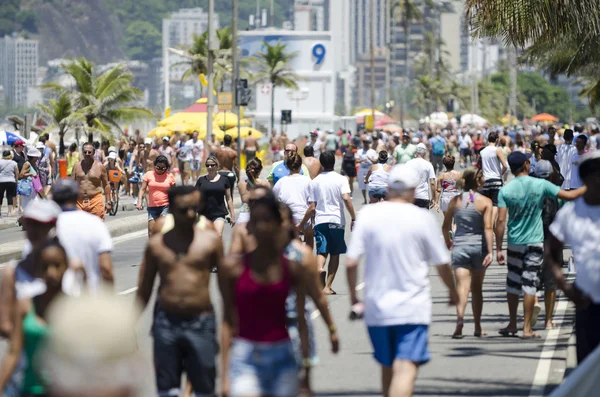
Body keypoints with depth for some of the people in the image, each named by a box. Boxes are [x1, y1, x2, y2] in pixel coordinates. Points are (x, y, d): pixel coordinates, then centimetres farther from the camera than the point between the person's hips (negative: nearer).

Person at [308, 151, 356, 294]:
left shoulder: (315, 181, 5)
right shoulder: (340, 179, -2)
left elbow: (312, 206, 5)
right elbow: (346, 198, -16)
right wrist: (353, 218, -11)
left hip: (320, 220, 1)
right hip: (336, 220, -1)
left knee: (321, 251, -2)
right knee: (335, 254, 9)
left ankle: (320, 268, -36)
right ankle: (328, 286, 6)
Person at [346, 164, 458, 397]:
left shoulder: (368, 214, -1)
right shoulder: (423, 218, -5)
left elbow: (351, 262, -3)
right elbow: (442, 264, 1)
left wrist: (353, 297, 11)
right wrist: (453, 291, 19)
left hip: (376, 308, 3)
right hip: (413, 308, -3)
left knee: (387, 369, 18)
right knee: (406, 369, -11)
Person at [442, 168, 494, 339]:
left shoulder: (455, 201, 2)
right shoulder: (485, 202, -4)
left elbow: (445, 226, 8)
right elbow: (488, 228, -13)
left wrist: (448, 241, 28)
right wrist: (490, 252, -14)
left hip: (460, 246, 0)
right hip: (479, 246, 0)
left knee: (462, 286, -8)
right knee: (477, 288, 14)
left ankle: (460, 318, -32)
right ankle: (478, 327, 20)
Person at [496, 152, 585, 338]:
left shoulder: (505, 190, -6)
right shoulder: (541, 185, -8)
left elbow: (501, 220, -9)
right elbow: (569, 196, -5)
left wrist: (498, 249, -6)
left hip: (514, 244, 1)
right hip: (535, 242, -1)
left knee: (513, 283, 14)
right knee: (529, 284, 0)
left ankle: (512, 325, 22)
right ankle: (527, 328, 0)